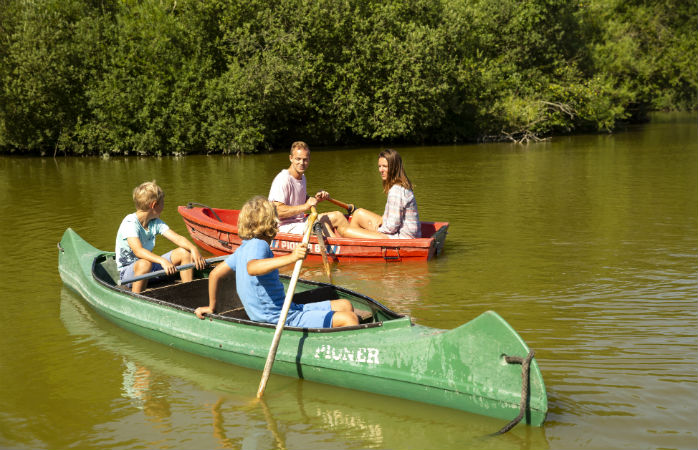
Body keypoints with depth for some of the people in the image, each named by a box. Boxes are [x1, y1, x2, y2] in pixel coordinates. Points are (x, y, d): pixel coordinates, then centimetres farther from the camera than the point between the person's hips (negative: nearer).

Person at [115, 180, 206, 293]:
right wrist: (162, 261, -51)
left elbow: (177, 238, -8)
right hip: (127, 272, -7)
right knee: (145, 263, -41)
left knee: (184, 253, -4)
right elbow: (138, 251, -36)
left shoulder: (155, 222, 1)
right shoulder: (130, 223, -22)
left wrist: (193, 248, -29)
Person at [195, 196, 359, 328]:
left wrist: (212, 307, 29)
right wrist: (291, 258, -51)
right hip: (283, 322, -10)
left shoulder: (244, 247, 13)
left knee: (345, 305, 11)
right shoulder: (258, 245, -15)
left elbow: (215, 274, 18)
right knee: (348, 318, -18)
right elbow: (251, 268, -39)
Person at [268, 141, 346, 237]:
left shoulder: (302, 176, 13)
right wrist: (305, 206, -30)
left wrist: (316, 199, 5)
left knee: (337, 216, 4)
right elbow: (277, 211, -27)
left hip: (300, 222, 10)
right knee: (323, 226, -29)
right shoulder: (283, 179, -20)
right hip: (284, 227, -10)